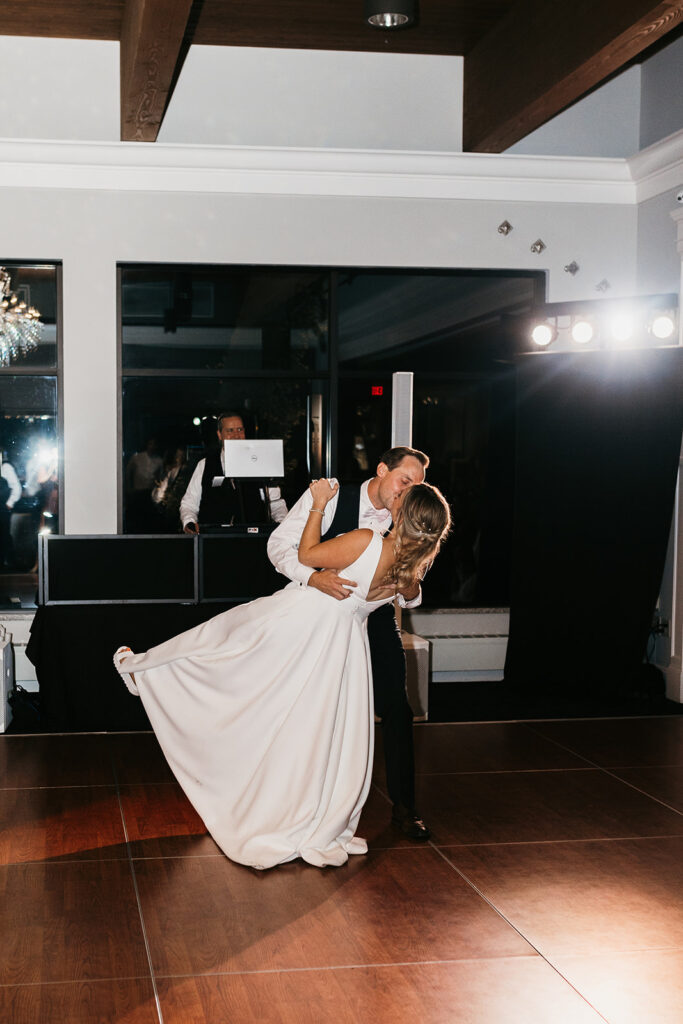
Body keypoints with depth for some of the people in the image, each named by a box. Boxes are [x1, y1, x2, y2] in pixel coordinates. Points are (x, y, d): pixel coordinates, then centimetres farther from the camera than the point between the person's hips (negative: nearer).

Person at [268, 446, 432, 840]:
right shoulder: (330, 498, -18)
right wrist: (314, 577, -37)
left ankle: (404, 805, 10)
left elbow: (408, 597, -3)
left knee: (396, 709, -3)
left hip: (376, 618, 2)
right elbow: (280, 543, -20)